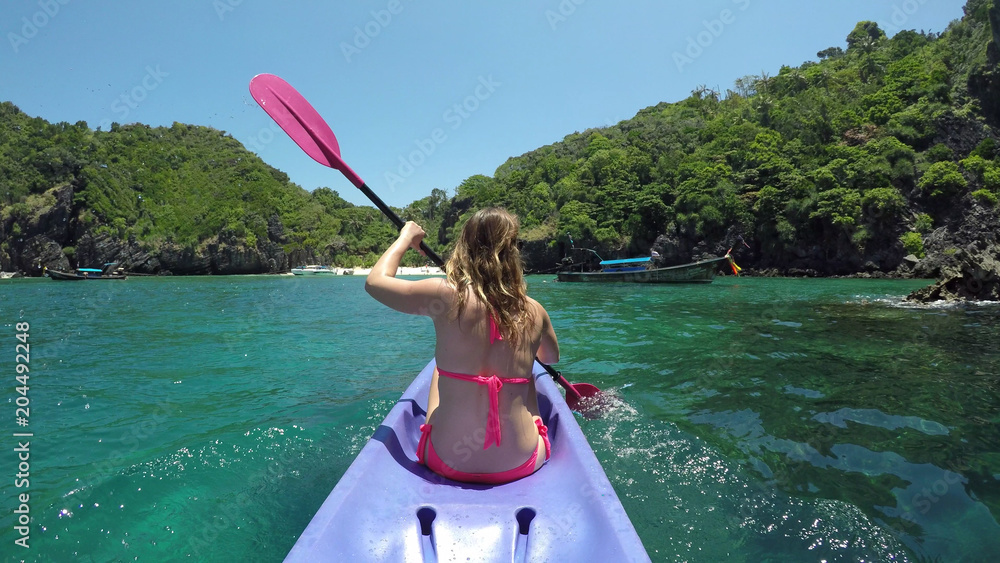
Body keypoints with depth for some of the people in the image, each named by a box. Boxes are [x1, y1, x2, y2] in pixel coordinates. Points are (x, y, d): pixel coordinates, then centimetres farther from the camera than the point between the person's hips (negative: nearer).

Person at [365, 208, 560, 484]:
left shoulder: (446, 296, -18)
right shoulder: (534, 312, -9)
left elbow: (375, 281, 0)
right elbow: (552, 358, 15)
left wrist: (405, 238, 14)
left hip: (448, 463, 0)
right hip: (521, 464, 1)